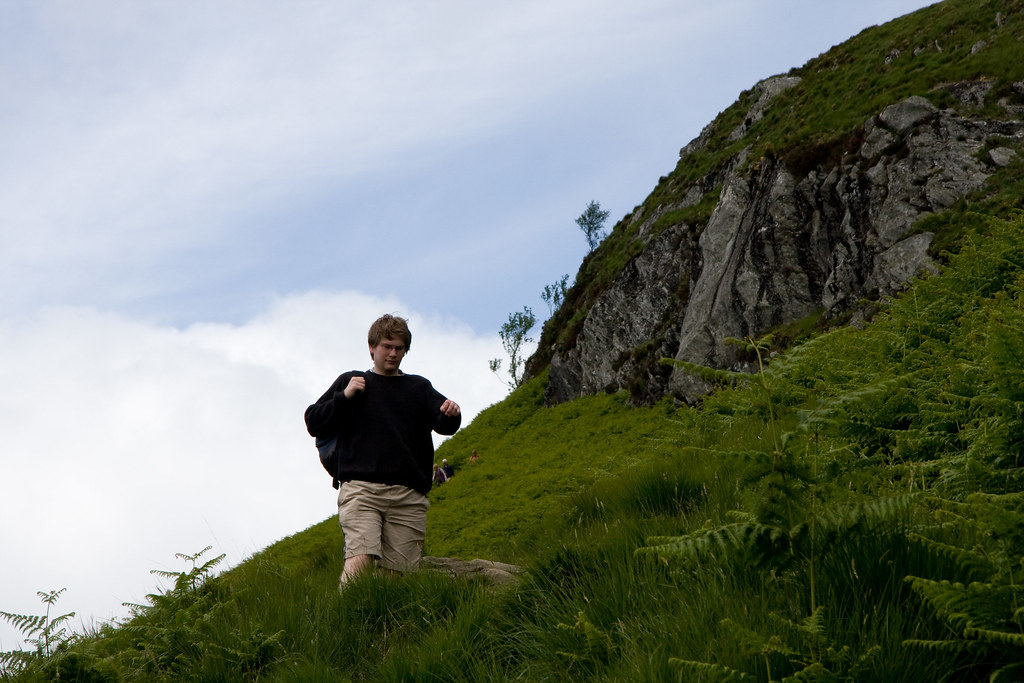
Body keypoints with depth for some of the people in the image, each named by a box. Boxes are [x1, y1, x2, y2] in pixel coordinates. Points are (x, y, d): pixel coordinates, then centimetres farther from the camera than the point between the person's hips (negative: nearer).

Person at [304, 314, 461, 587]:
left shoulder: (419, 387, 21)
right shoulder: (350, 381, 18)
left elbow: (444, 425, 6)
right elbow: (313, 423, 13)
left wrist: (450, 414, -18)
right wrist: (344, 397, -1)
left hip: (409, 496, 2)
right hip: (361, 488, -2)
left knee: (399, 571, -6)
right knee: (360, 560, -22)